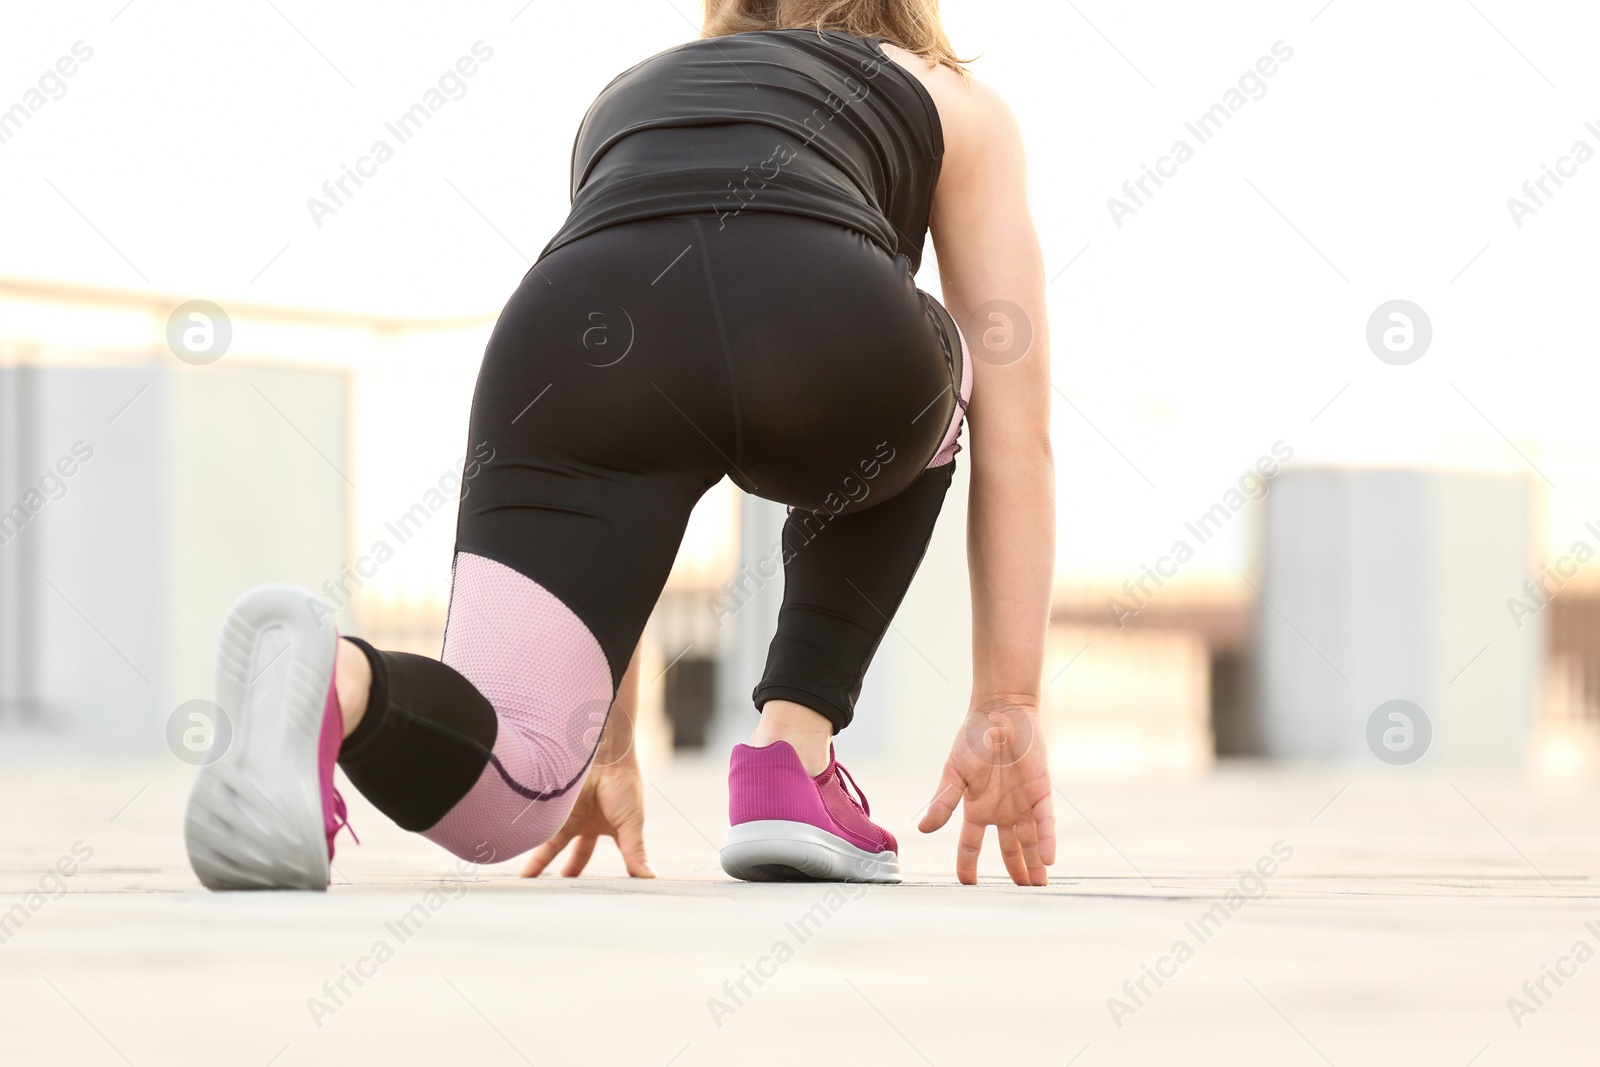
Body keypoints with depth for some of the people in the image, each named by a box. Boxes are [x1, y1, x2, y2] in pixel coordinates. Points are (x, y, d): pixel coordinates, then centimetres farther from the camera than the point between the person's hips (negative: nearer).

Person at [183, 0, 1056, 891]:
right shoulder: (956, 102, 35)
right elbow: (1016, 434, 29)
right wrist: (1009, 710, 30)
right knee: (898, 428, 36)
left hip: (584, 329, 2)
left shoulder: (635, 91, 44)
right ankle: (792, 763, 20)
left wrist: (607, 744, 46)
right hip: (822, 332, -2)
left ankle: (335, 682, -35)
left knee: (497, 799, 1)